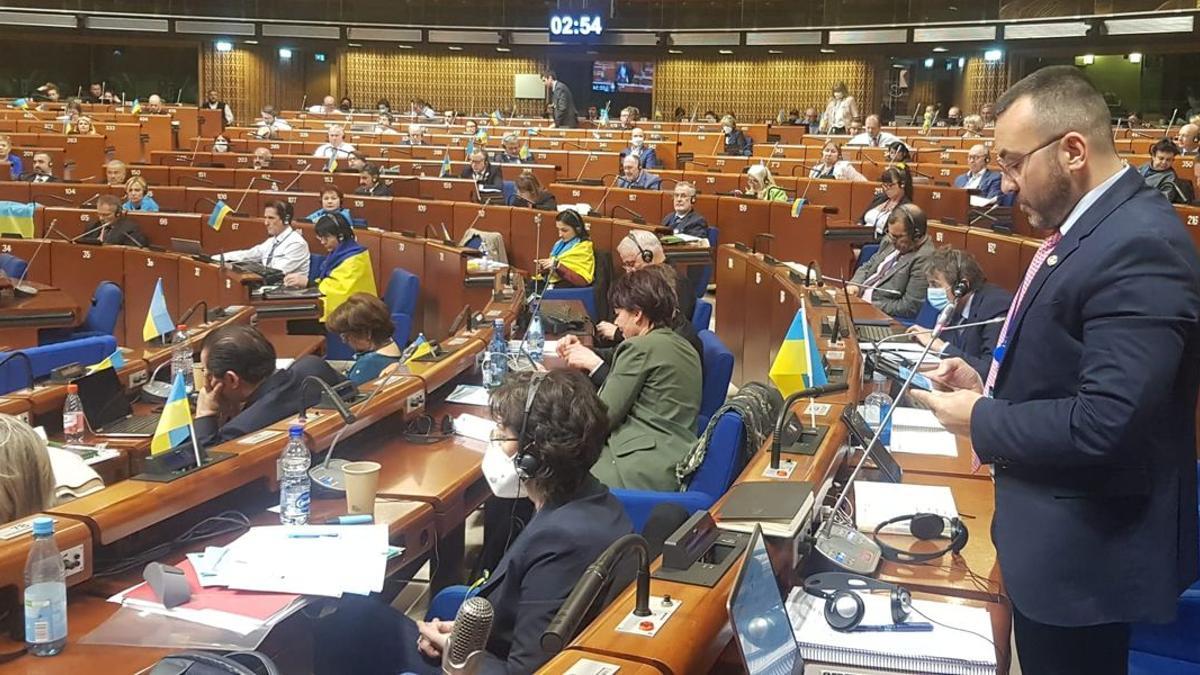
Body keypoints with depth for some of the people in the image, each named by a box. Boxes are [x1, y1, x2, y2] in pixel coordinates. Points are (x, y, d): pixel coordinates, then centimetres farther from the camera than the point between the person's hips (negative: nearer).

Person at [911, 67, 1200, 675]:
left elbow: (1105, 424, -31)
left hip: (1084, 553, -9)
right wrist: (992, 383, 2)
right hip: (1053, 534, 9)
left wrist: (982, 420, -18)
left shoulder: (1138, 246, -25)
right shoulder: (1092, 225, 7)